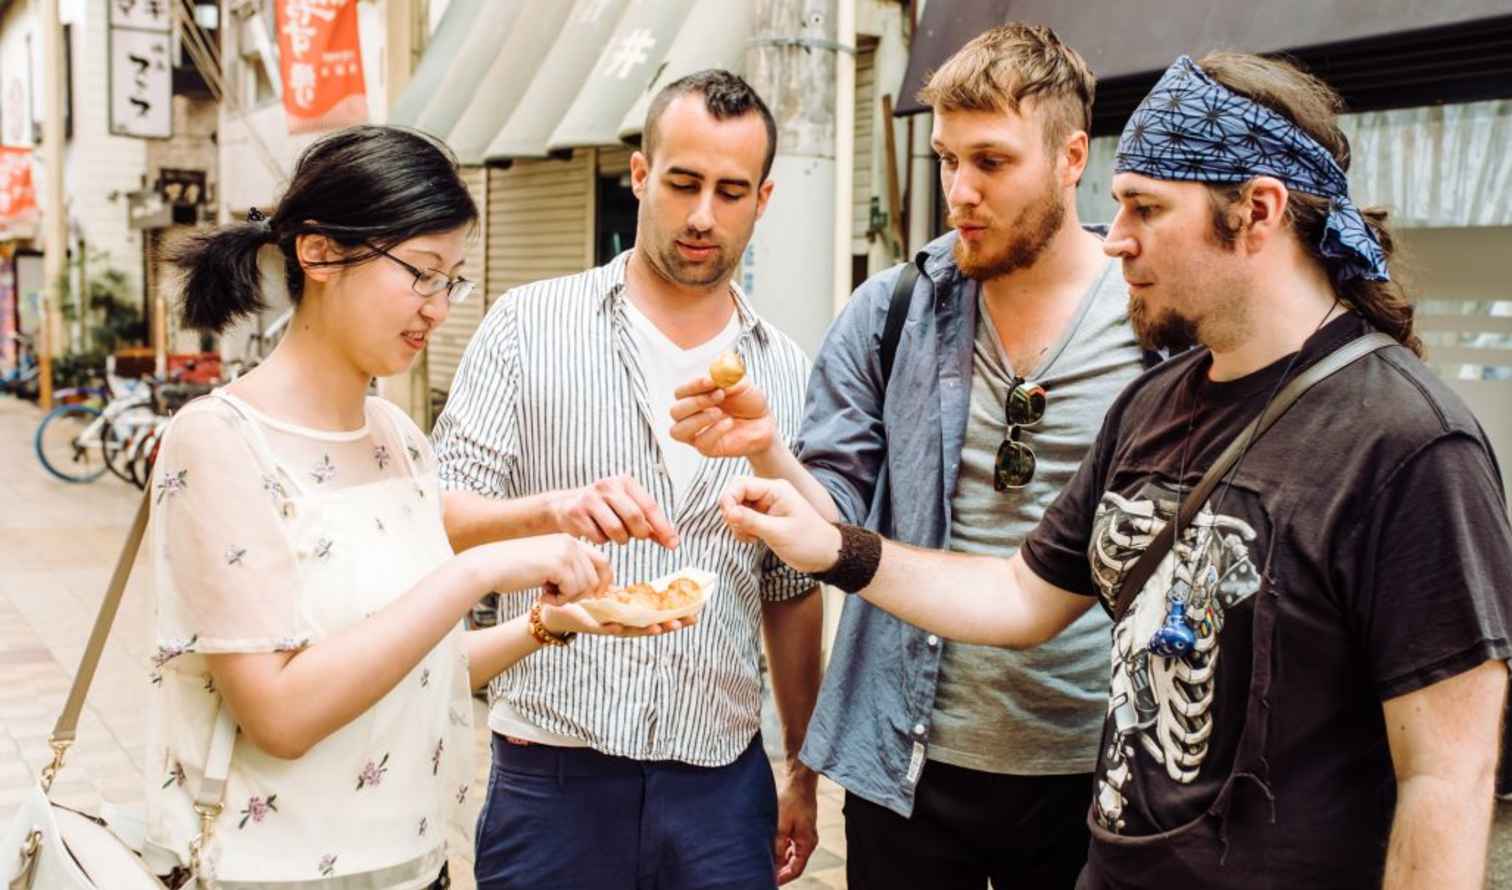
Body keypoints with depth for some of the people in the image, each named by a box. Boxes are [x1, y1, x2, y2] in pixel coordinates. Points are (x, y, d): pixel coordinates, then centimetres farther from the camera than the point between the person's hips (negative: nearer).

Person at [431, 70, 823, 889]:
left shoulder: (787, 376, 6)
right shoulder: (529, 327, -3)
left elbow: (791, 593, 11)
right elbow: (439, 519, -8)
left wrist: (804, 773, 12)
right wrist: (550, 510, -28)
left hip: (722, 784, 2)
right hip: (551, 779, -2)